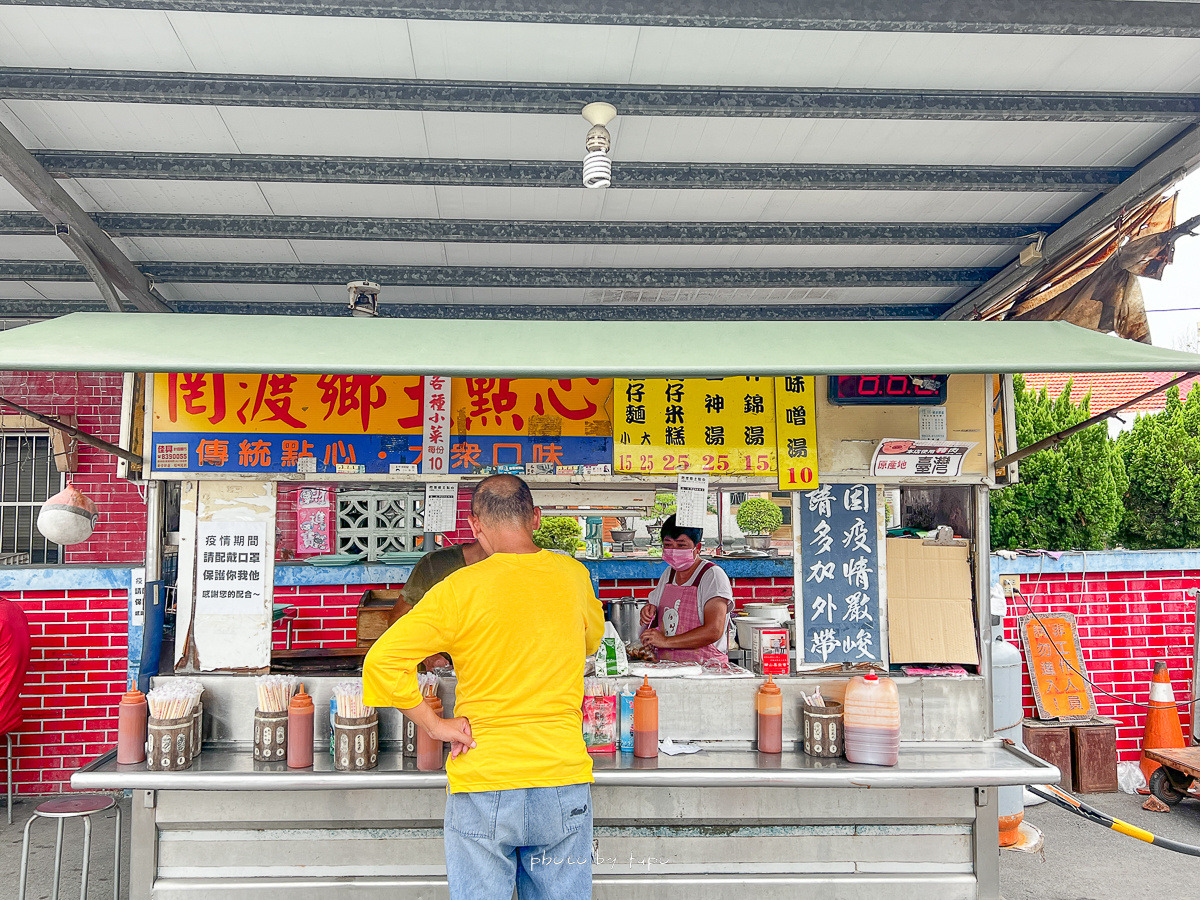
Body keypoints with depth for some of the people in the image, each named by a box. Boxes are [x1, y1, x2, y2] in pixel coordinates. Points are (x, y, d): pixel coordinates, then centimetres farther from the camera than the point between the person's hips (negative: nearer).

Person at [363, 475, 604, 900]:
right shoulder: (574, 575, 1)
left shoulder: (460, 589, -9)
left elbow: (382, 661, -14)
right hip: (563, 782, 3)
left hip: (482, 788, -2)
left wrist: (435, 725, -5)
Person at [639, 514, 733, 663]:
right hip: (666, 665, 6)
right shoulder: (669, 573, 15)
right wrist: (650, 611, 4)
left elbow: (714, 631, -19)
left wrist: (666, 641, -21)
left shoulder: (713, 575, -8)